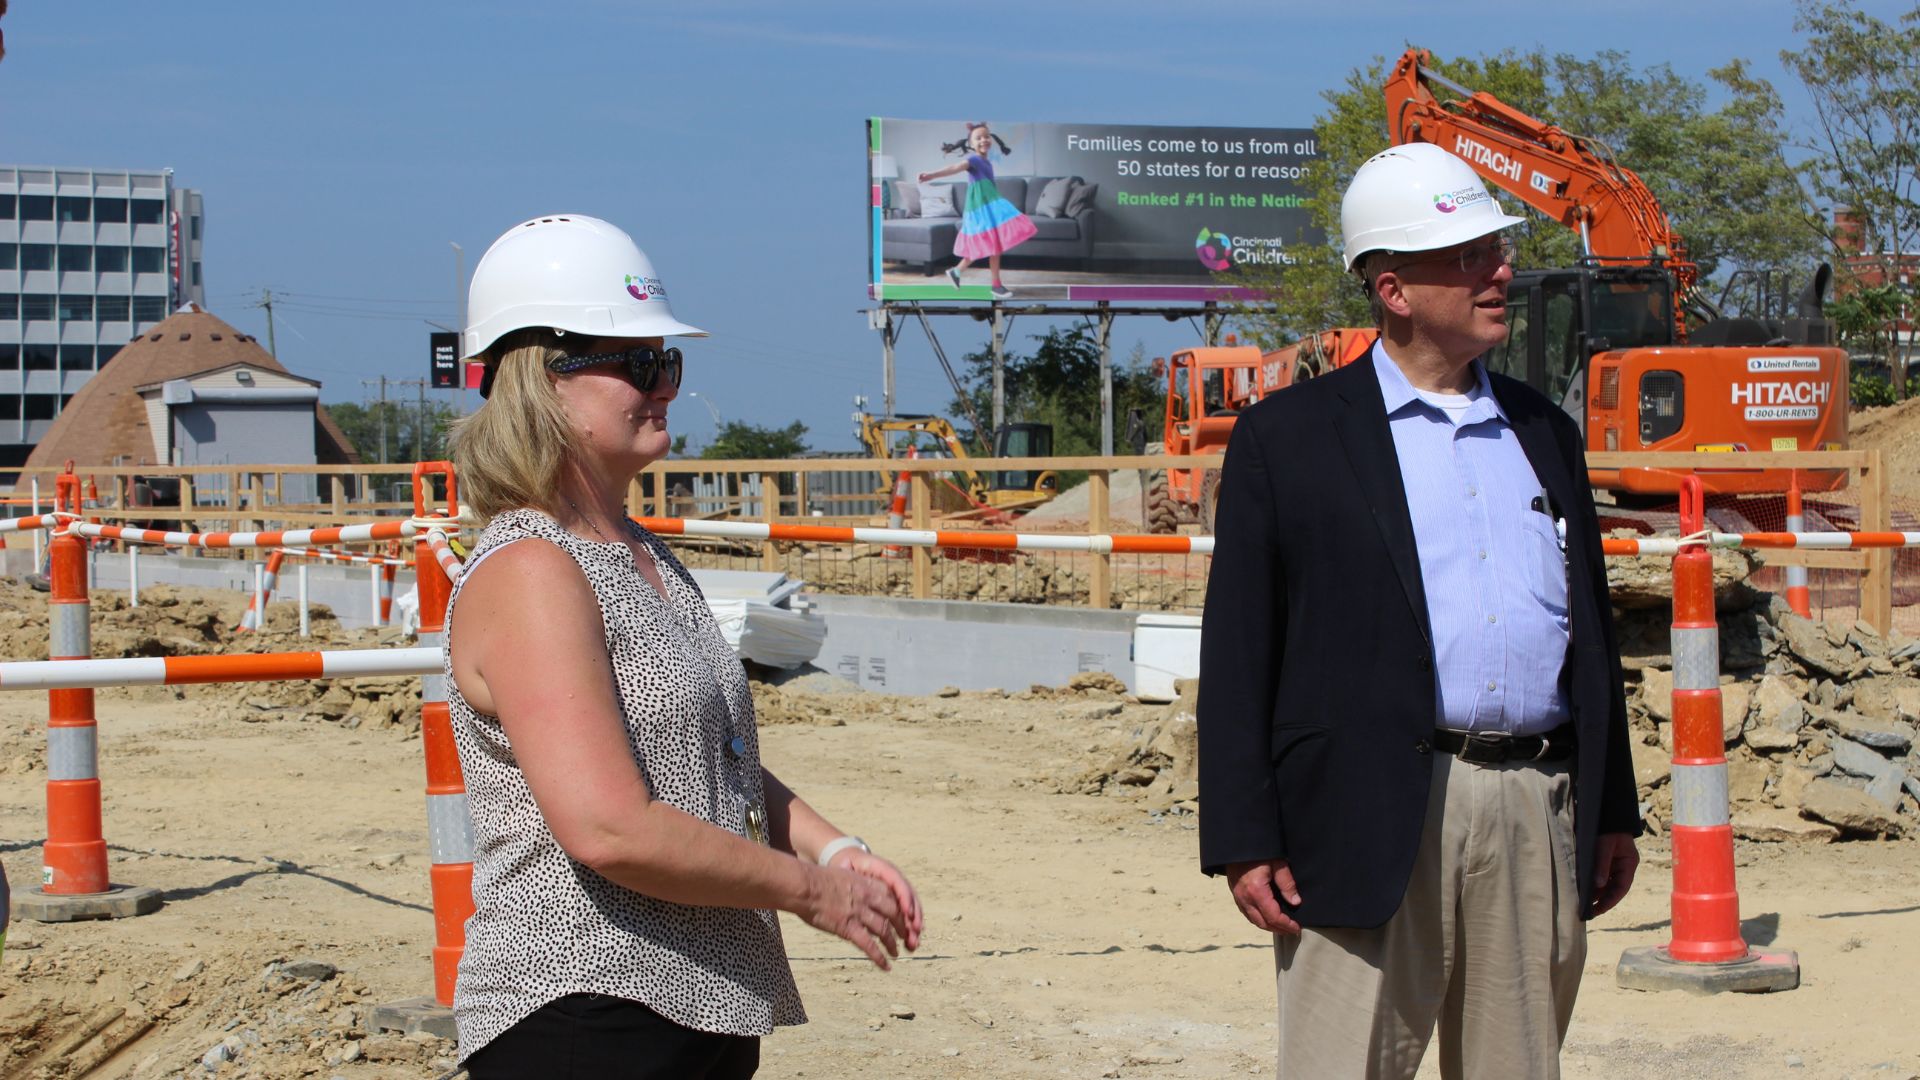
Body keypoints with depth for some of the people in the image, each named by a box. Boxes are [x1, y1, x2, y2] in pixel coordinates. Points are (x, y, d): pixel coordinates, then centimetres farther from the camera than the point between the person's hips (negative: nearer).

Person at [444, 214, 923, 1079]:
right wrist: (808, 889, -13)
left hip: (702, 1008, 9)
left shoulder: (647, 558, 16)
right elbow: (613, 831, -23)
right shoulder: (529, 572, -14)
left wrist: (832, 849, 8)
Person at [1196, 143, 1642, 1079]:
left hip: (1537, 816, 5)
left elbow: (1591, 630, 21)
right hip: (1370, 821, -4)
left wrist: (1614, 812, 16)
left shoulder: (1544, 433, 18)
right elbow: (1237, 653, -1)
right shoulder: (1286, 437, 3)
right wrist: (1244, 843, -7)